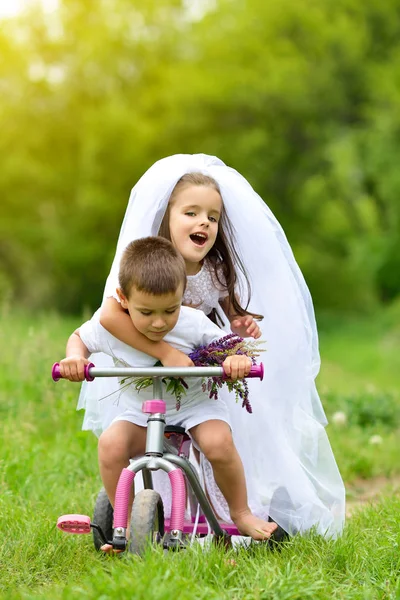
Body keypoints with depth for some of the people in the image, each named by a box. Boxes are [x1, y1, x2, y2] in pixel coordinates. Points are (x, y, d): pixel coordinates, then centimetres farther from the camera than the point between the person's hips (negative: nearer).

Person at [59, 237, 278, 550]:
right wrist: (75, 357, -16)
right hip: (140, 414, 2)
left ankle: (241, 514, -5)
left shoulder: (194, 323, -18)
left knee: (219, 443, -31)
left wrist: (238, 359, -32)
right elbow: (79, 337, 7)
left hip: (195, 405, -1)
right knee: (111, 444, -28)